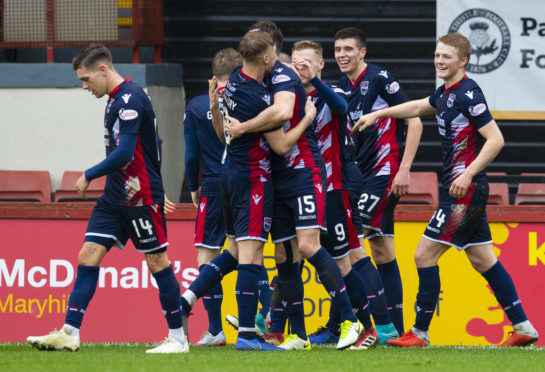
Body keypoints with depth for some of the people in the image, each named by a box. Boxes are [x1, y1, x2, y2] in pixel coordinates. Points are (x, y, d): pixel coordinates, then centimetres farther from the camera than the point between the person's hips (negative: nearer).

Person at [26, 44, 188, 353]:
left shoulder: (131, 99, -17)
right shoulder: (117, 99, 13)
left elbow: (123, 154, -24)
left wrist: (89, 176, -12)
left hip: (140, 198, -10)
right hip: (115, 197, 10)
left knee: (157, 261, -1)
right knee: (88, 256, 2)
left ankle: (178, 337, 7)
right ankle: (70, 333, -1)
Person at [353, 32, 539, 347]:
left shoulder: (468, 94, -16)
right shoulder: (446, 93, 12)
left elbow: (496, 139, -19)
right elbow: (418, 107, 33)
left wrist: (468, 174, -23)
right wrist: (377, 114, 35)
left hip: (466, 188, -9)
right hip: (470, 191, 9)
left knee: (425, 254, -6)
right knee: (482, 260, 11)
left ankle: (420, 333, -1)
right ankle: (523, 327, 13)